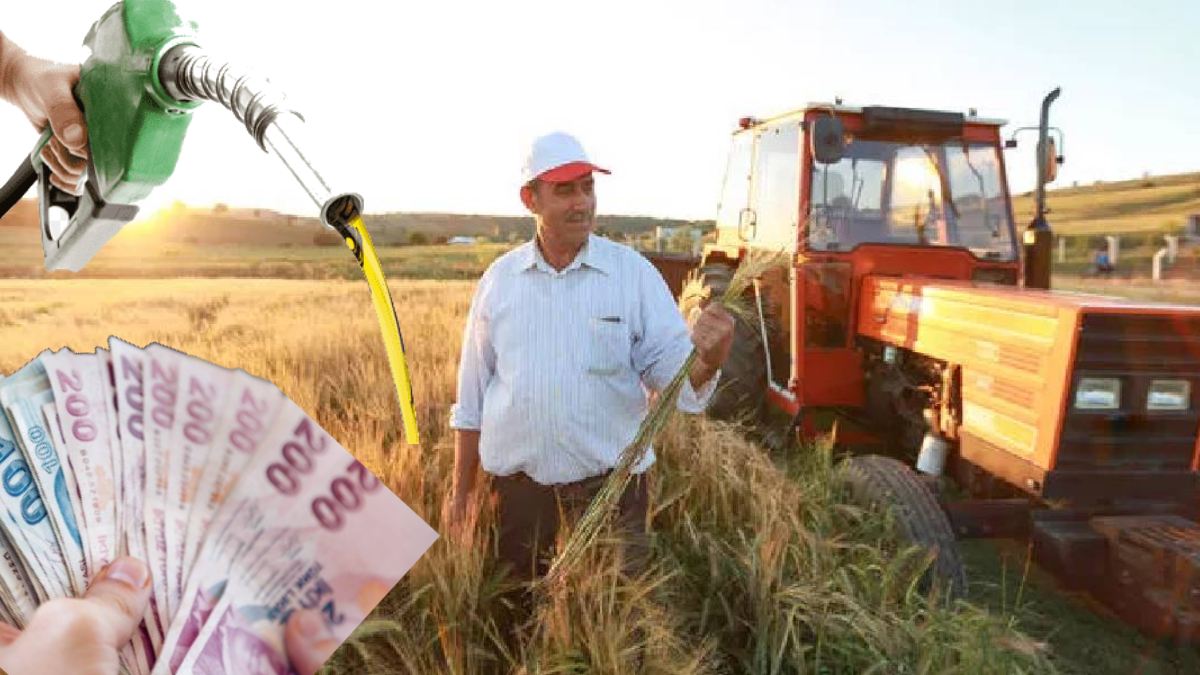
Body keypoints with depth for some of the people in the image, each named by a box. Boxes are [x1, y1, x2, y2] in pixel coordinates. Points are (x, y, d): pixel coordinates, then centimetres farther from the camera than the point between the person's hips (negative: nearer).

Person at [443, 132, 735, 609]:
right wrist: (461, 488, 8)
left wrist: (708, 360, -35)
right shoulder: (500, 279, 0)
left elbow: (671, 369, -11)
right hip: (517, 477, 2)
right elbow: (472, 391, 6)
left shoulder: (633, 272, -6)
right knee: (515, 614, 20)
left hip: (609, 479, -2)